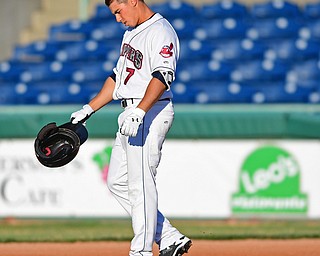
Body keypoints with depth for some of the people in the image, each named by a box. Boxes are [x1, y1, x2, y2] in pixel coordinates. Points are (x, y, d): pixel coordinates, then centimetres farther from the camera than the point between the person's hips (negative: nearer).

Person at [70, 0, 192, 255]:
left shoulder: (161, 31, -13)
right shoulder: (131, 33, 19)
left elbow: (163, 76, -26)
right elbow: (118, 75, 26)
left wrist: (139, 112, -37)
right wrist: (89, 109, 22)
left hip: (150, 113, -10)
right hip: (131, 114, 10)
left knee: (140, 184, -10)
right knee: (117, 182, 10)